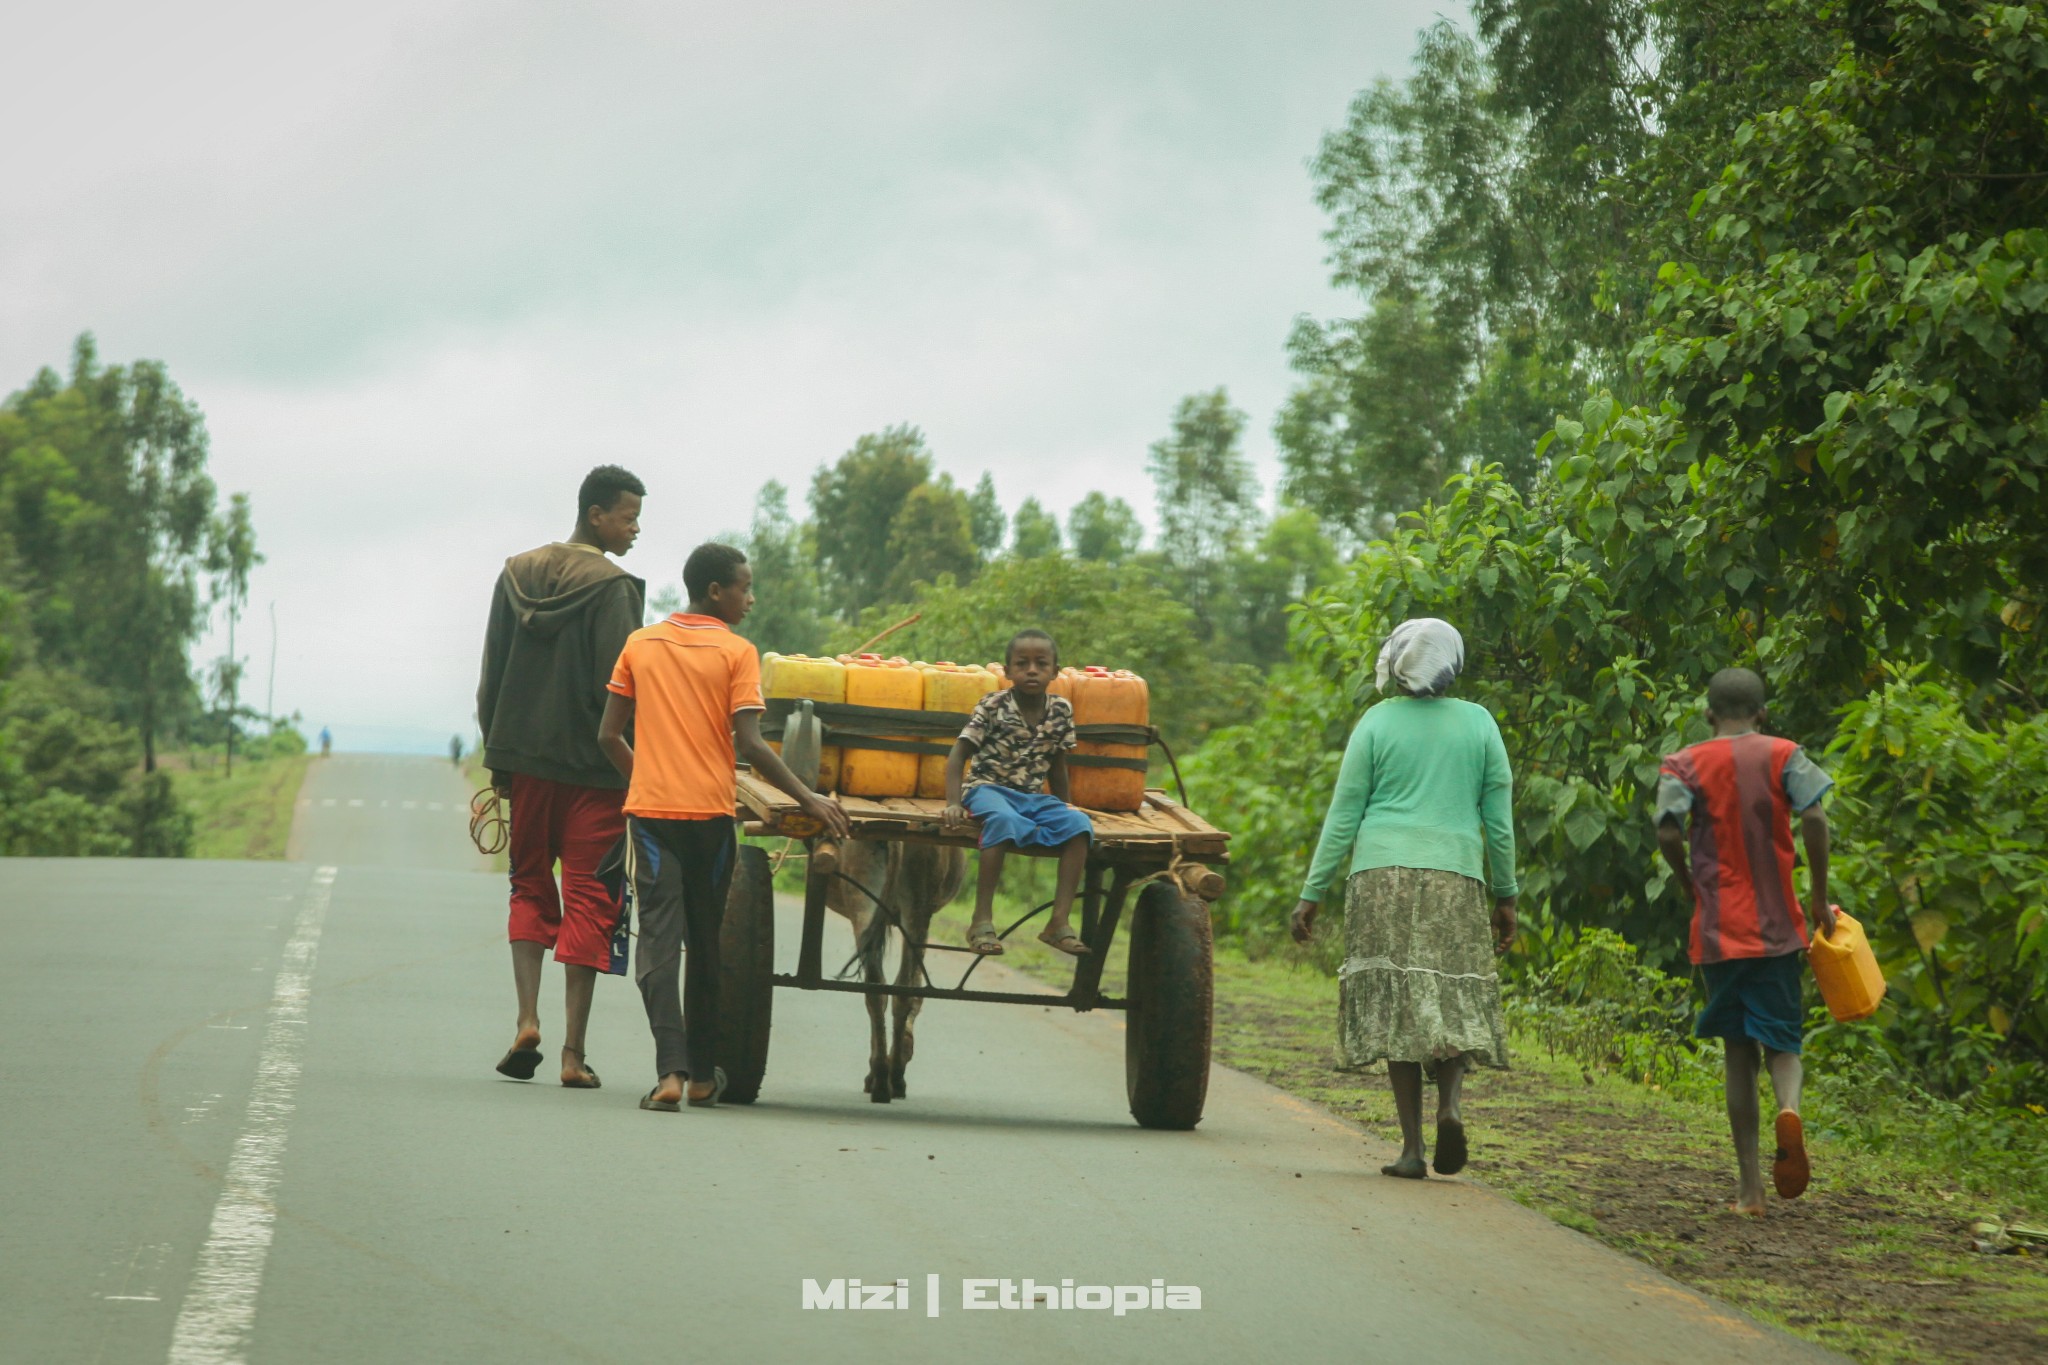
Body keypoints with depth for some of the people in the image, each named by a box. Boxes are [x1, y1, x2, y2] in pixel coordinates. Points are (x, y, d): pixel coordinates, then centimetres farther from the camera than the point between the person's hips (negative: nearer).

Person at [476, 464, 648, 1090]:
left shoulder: (517, 575, 8)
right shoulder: (612, 588, -11)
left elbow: (490, 679, 10)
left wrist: (499, 757, 16)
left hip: (525, 758, 5)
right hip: (593, 768, -5)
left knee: (529, 885, 18)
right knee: (587, 898, 1)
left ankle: (527, 1021, 1)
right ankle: (573, 1052, -1)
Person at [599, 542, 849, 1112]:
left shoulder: (640, 644, 7)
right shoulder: (736, 653, -5)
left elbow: (609, 736, 9)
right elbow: (749, 744, -12)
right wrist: (809, 798, -7)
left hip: (649, 808, 2)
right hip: (709, 810, -2)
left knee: (658, 938, -3)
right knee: (705, 943, 11)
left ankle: (670, 1070, -18)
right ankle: (702, 1074, 19)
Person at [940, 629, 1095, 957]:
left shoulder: (1061, 711, 4)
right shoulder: (993, 706, -7)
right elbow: (958, 755, -7)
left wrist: (1063, 809, 18)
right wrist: (953, 803, -18)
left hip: (1034, 795, 4)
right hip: (988, 788, -4)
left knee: (1079, 824, -24)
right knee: (1004, 819, -39)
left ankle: (1060, 921, -27)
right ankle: (982, 920, -36)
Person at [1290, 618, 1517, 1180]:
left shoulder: (1378, 723, 2)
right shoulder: (1479, 723, 8)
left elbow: (1343, 815, 3)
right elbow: (1499, 818, 9)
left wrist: (1314, 891, 8)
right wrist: (1506, 896, 17)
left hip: (1382, 874, -1)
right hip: (1457, 878, 1)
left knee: (1396, 1006, 1)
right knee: (1455, 1002, 10)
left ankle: (1412, 1147, -3)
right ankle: (1449, 1104, -17)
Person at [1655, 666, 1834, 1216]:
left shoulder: (1685, 764, 2)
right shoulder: (1783, 756, 3)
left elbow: (1668, 831, -12)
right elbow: (1814, 819, -11)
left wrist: (1690, 885, 6)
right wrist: (1819, 898, -2)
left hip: (1718, 929, 0)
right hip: (1779, 928, 0)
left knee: (1738, 1053, 7)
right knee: (1782, 1042, 9)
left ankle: (1750, 1186, 3)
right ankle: (1789, 1109, -26)